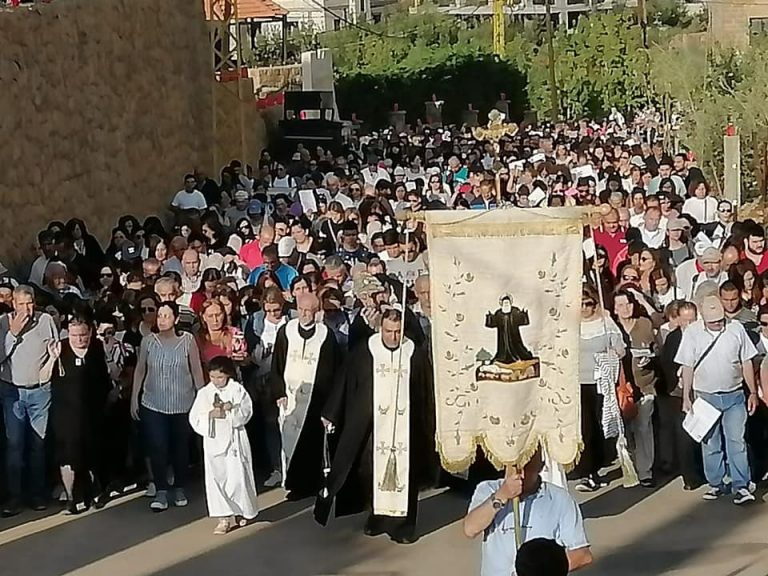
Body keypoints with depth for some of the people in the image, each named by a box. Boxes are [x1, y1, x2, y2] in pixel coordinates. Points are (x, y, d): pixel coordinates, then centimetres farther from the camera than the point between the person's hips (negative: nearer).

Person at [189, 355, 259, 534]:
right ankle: (225, 518, 6)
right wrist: (211, 415, -18)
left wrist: (229, 410, -22)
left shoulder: (237, 390, -2)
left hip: (234, 439, -1)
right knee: (215, 478, -1)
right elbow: (195, 419, -3)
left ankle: (240, 512, 23)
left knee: (237, 476, 0)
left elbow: (245, 412, -7)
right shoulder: (204, 393, 1)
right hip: (213, 440, 2)